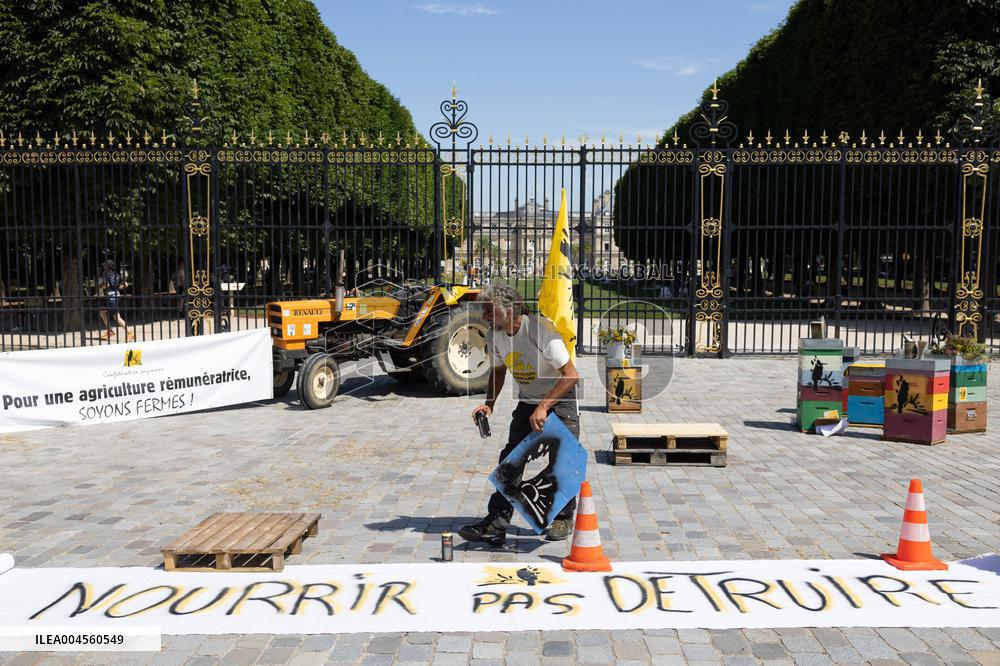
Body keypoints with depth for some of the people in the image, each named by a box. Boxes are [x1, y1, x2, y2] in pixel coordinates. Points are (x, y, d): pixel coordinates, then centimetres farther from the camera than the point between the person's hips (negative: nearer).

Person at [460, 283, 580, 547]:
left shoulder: (541, 330, -28)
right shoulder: (496, 335, -7)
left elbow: (571, 375, -28)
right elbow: (499, 370, 12)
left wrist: (543, 407, -31)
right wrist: (489, 403, -3)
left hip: (560, 398, -5)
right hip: (527, 401, 6)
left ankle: (563, 517, 18)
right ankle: (497, 523, -4)